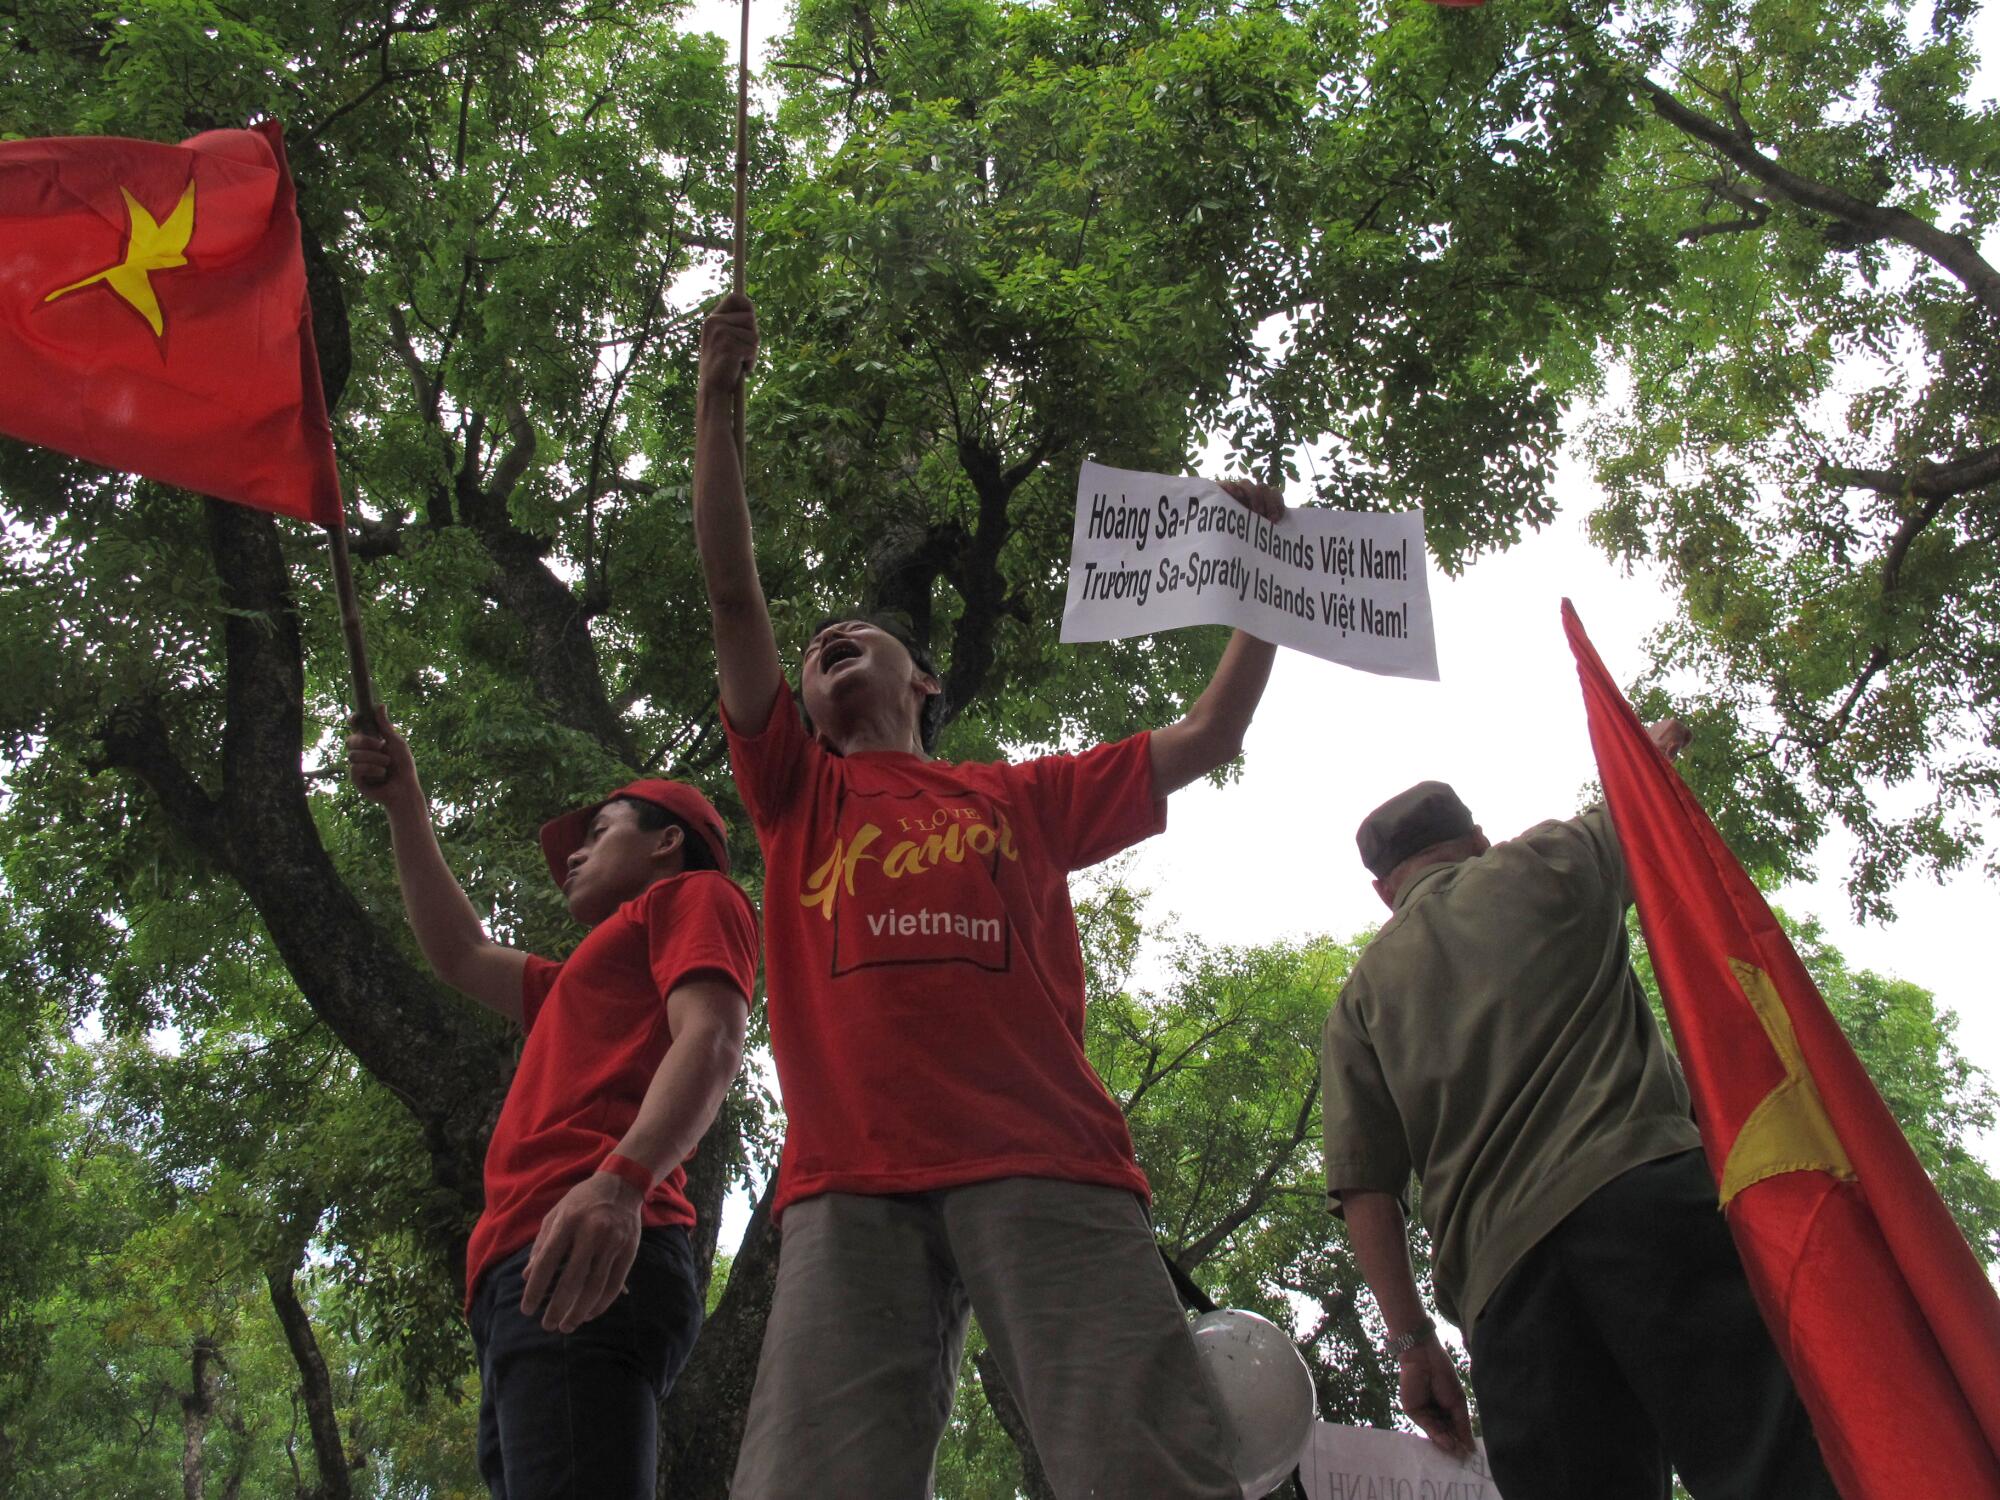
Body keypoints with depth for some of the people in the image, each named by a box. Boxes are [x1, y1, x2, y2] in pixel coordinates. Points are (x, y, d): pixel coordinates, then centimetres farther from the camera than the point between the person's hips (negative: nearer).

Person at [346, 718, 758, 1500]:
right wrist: (405, 808, 47)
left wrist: (620, 1179, -26)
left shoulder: (695, 894, 11)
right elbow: (462, 954, 48)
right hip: (533, 1274, 9)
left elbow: (712, 1042, -8)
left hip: (586, 1257, -9)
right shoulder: (588, 983, 39)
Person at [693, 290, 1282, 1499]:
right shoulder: (800, 795, 29)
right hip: (852, 1186, 0)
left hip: (1043, 1167, 0)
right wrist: (718, 404, 22)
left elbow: (1210, 738, 31)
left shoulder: (1025, 798, 29)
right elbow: (734, 596, 23)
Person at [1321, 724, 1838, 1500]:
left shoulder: (1361, 996, 22)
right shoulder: (1543, 862, 19)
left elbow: (1363, 1185, 11)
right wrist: (1655, 749, 62)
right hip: (1642, 1185, -3)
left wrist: (1411, 1340, 11)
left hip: (1496, 1269, 3)